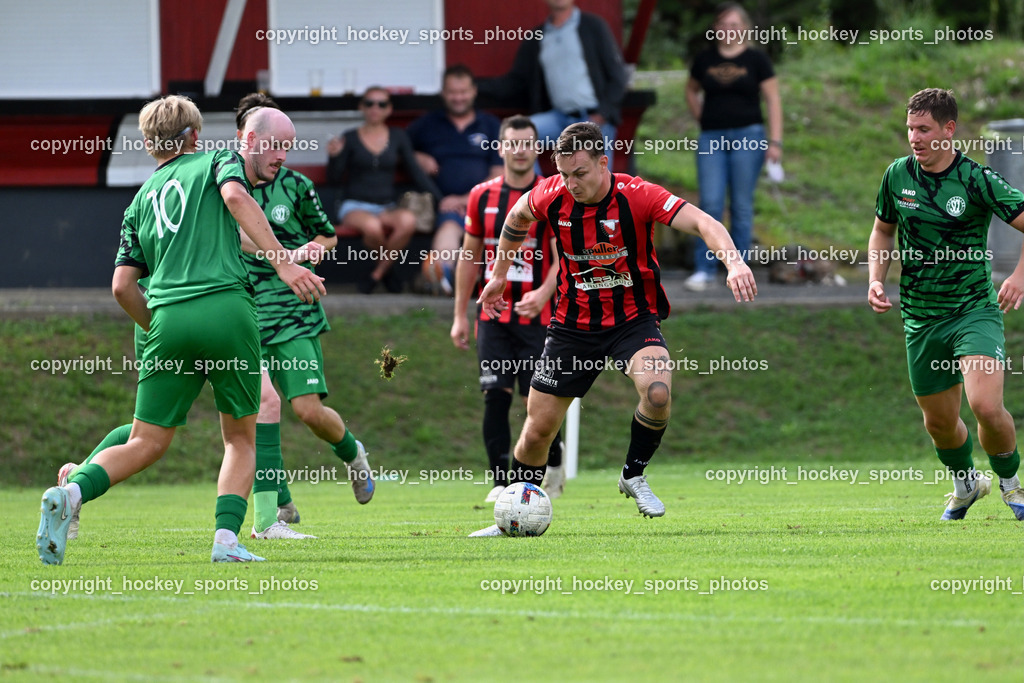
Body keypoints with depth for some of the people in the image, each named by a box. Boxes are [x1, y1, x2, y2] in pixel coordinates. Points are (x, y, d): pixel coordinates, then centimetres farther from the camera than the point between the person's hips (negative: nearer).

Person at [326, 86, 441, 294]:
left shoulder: (398, 137, 12)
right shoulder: (350, 138, 5)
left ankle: (377, 273, -17)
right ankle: (387, 269, -8)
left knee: (408, 221, -36)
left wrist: (441, 200, 4)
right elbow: (335, 178, 3)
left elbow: (416, 173, 12)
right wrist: (334, 156, -16)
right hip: (355, 206, -2)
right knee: (372, 226, -41)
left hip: (387, 208, 2)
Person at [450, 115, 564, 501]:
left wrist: (544, 293, -28)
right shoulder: (482, 196, 6)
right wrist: (460, 315, 11)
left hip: (537, 314, -2)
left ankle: (554, 465, 26)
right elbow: (469, 257, 13)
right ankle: (500, 481, -1)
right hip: (493, 314, 2)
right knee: (495, 394, -7)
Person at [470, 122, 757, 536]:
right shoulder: (551, 196, -11)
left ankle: (634, 475, -4)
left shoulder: (637, 195, -21)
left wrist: (733, 261, -49)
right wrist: (499, 274, 20)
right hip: (573, 325, 3)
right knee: (539, 428, 3)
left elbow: (702, 223, -31)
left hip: (634, 320, -3)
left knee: (658, 392, -31)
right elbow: (517, 216, 13)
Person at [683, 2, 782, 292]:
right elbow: (691, 90, 24)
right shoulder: (705, 60, 8)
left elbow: (773, 100, 1)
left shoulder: (756, 60, 1)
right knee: (710, 204, -6)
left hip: (747, 136, -2)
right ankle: (704, 270, -3)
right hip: (712, 138, 2)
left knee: (742, 205, 2)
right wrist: (701, 117, 9)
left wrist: (775, 141, -7)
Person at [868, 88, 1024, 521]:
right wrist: (876, 279, 4)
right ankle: (966, 484, 41)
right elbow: (883, 230, 19)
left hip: (975, 309, -4)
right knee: (939, 421, 10)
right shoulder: (898, 176, 2)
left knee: (986, 405, -22)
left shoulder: (977, 180, -12)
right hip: (920, 318, 4)